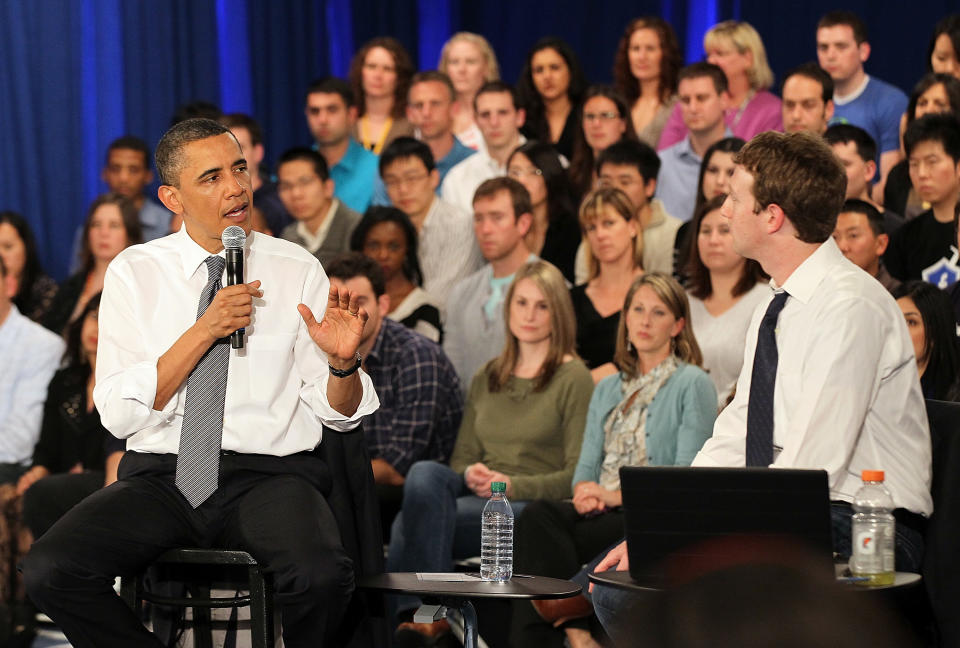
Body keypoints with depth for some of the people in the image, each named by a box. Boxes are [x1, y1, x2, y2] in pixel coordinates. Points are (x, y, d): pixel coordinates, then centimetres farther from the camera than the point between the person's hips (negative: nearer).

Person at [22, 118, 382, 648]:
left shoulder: (298, 271, 7)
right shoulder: (134, 272, 6)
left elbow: (338, 414, 8)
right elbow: (118, 414, -4)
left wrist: (342, 361, -15)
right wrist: (205, 330, -12)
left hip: (269, 473, -1)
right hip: (161, 474, 1)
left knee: (321, 576, -35)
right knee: (48, 571, -26)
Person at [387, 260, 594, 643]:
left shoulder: (574, 379, 4)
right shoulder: (487, 378, 22)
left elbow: (577, 474, -3)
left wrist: (512, 484, -16)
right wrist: (471, 475, -4)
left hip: (532, 508, -5)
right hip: (476, 496, 5)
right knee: (425, 472, -31)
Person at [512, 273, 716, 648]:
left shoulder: (692, 384, 3)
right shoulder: (608, 389, 25)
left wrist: (617, 494, -14)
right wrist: (585, 491, -4)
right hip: (602, 512, 6)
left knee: (543, 543, -32)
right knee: (539, 515, -30)